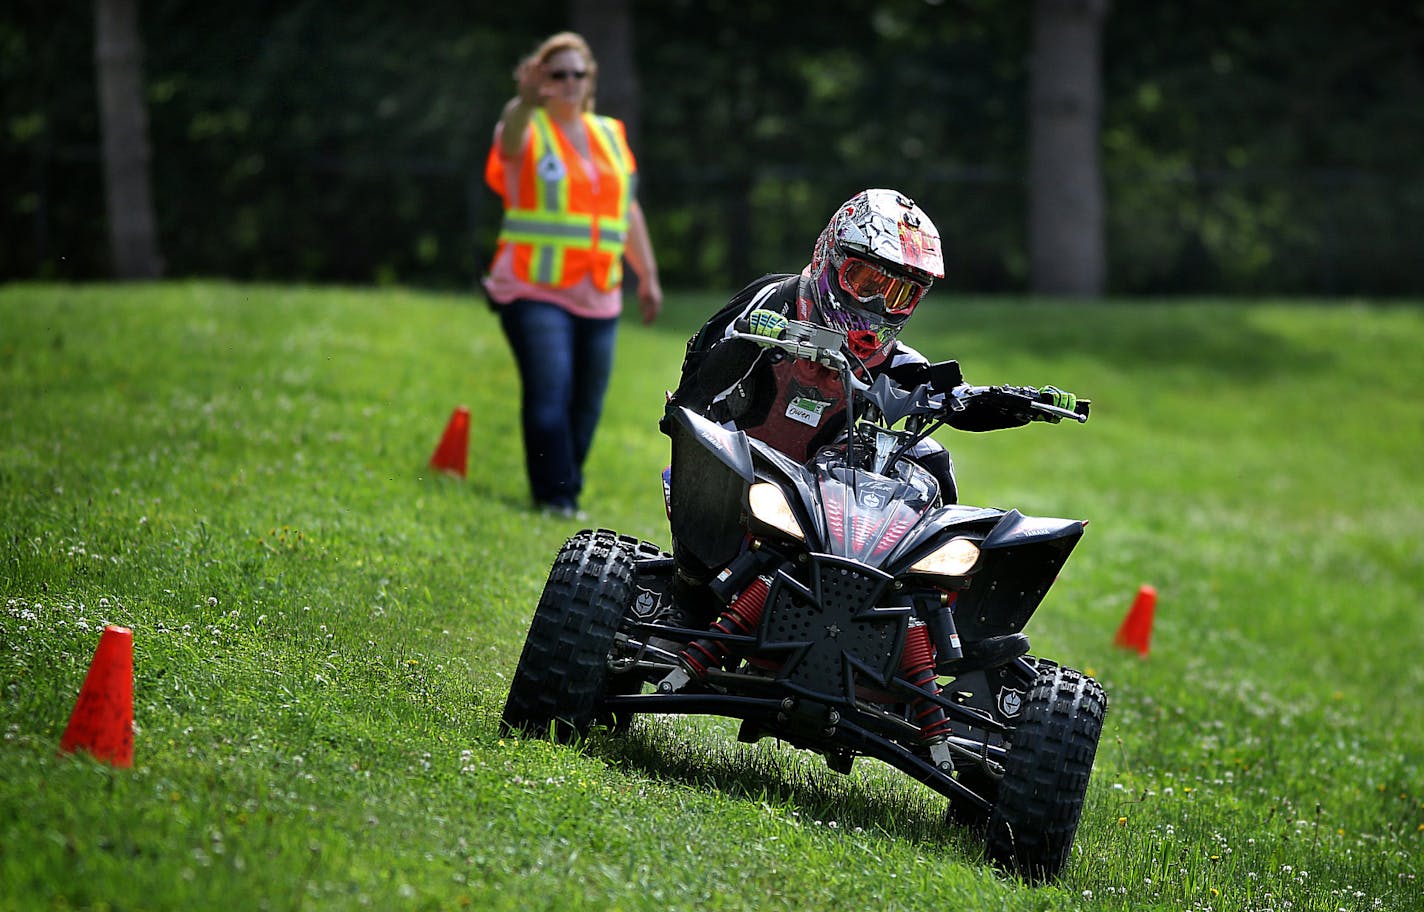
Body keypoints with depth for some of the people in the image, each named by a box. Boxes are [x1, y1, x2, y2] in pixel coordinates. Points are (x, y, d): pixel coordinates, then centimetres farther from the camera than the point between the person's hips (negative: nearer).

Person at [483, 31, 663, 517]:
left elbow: (628, 209, 22)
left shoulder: (611, 135, 15)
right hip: (535, 292, -5)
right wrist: (526, 101, -51)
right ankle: (553, 496, -13)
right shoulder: (528, 131, -1)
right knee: (549, 393, -16)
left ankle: (569, 491, 18)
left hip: (598, 296, 5)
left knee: (587, 404, 5)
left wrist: (648, 275, 19)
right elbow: (510, 139, -28)